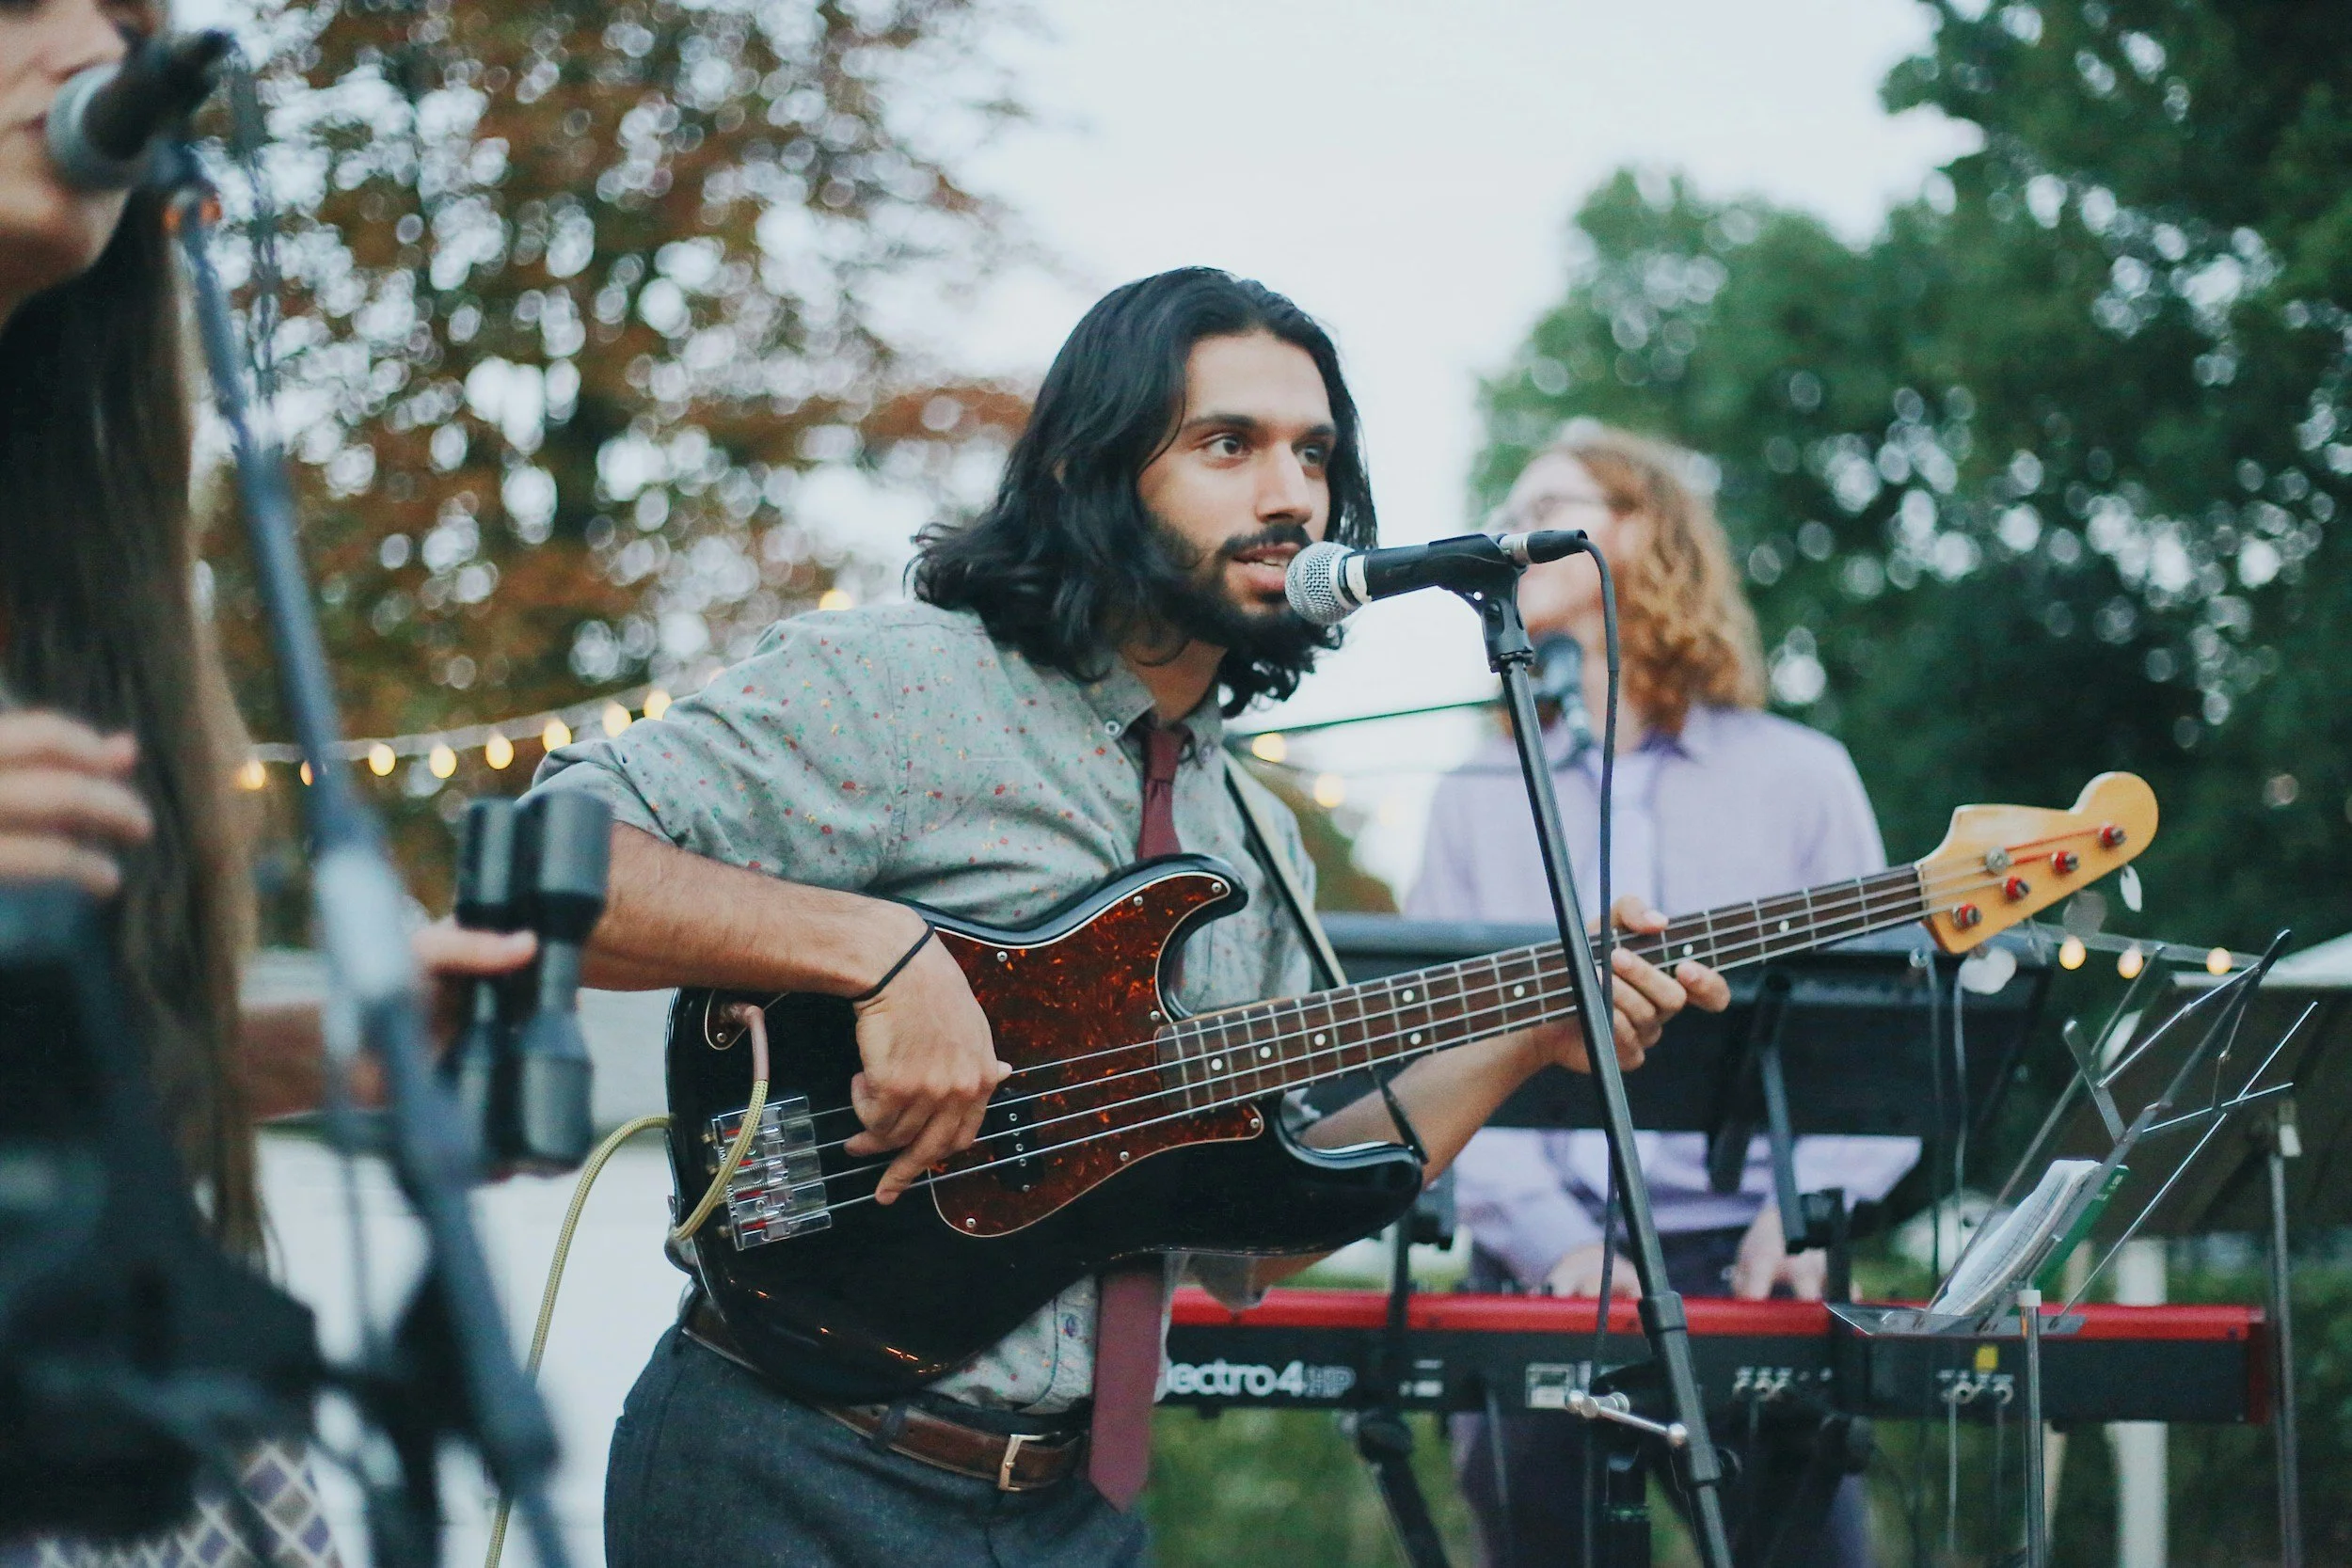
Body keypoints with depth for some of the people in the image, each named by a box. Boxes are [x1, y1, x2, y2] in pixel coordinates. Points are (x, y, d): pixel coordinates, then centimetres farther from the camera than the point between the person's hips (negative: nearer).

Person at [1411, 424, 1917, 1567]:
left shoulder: (1800, 775, 10)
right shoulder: (1478, 801, 14)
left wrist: (1808, 1213, -14)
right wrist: (1554, 1240, -14)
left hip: (1751, 1260, -1)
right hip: (1540, 1271, 2)